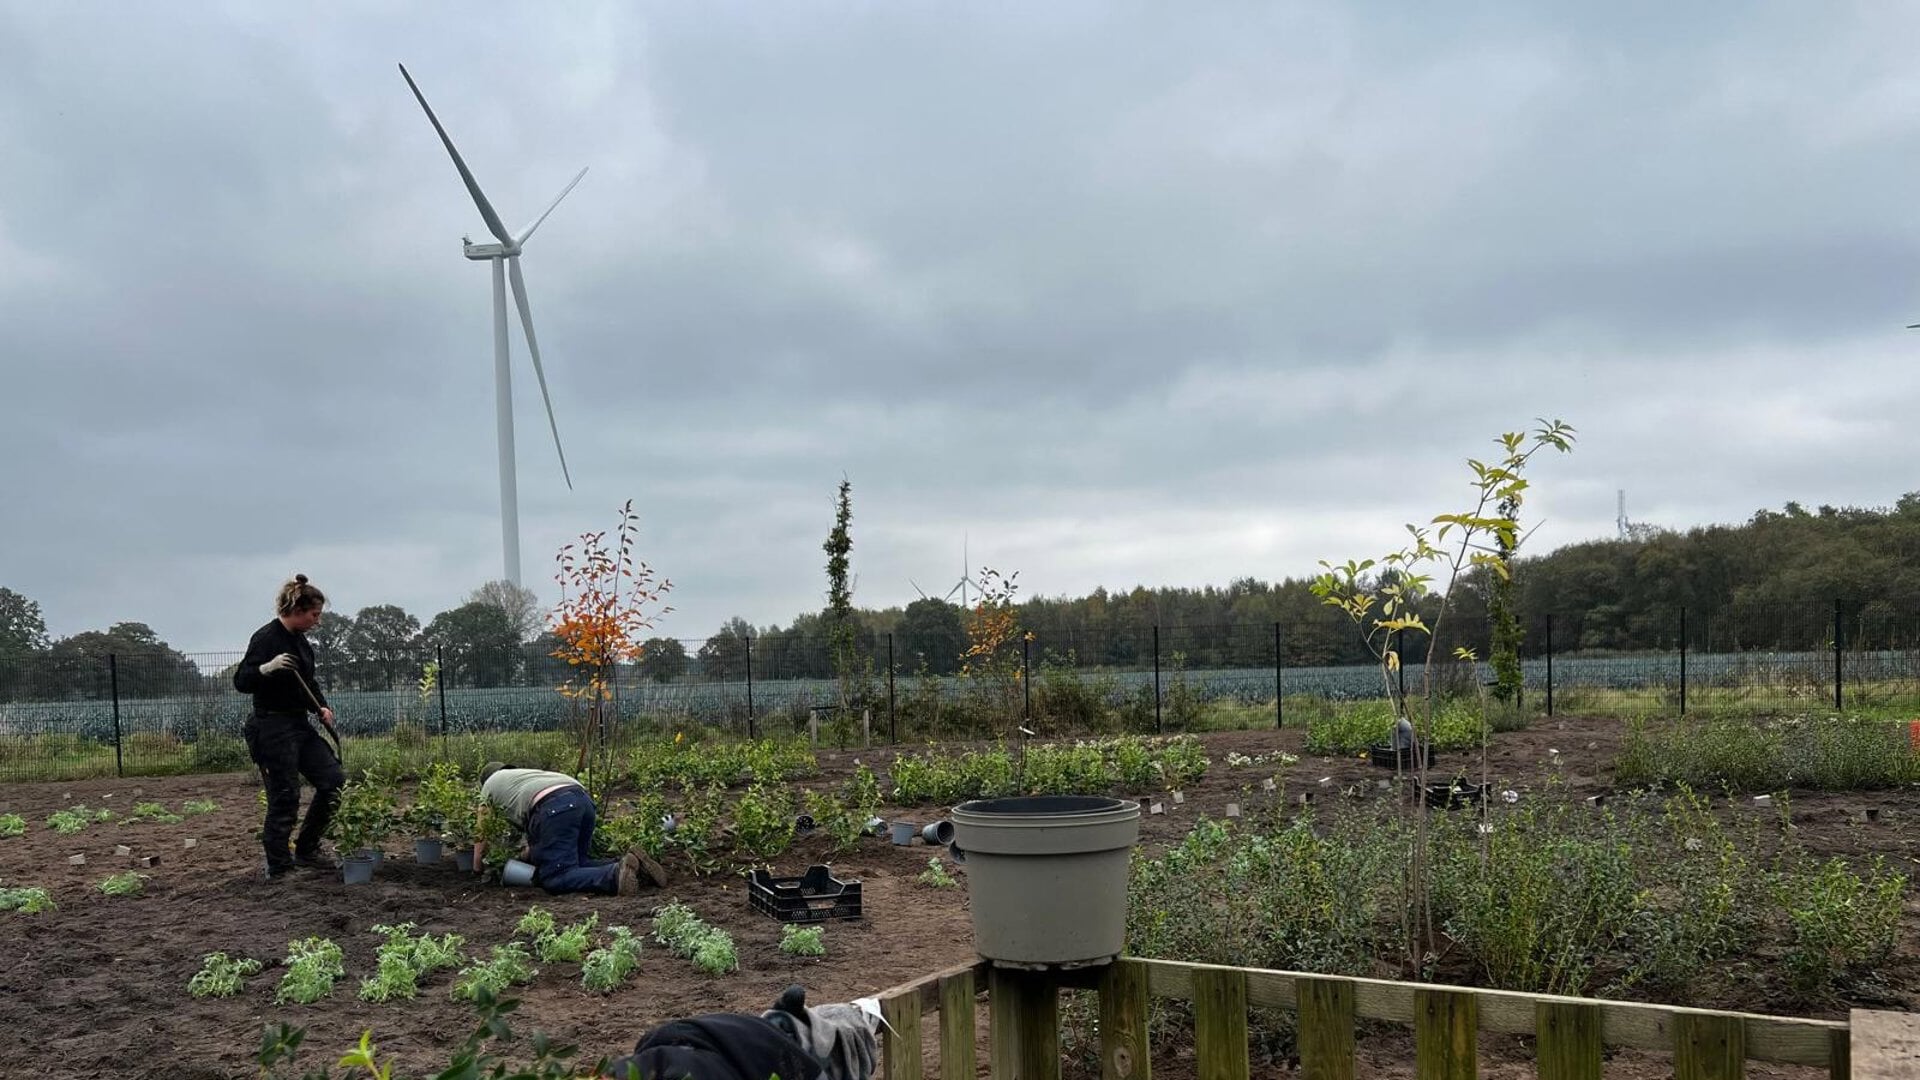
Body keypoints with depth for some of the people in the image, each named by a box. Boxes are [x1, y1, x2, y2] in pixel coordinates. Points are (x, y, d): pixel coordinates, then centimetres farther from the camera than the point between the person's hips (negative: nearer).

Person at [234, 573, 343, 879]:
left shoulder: (301, 641, 12)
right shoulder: (266, 638, -14)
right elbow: (241, 682, -17)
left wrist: (321, 708, 6)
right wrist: (267, 668, -36)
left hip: (300, 725, 9)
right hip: (272, 728, -9)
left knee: (334, 780, 7)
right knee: (284, 799, -4)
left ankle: (306, 851, 19)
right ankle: (278, 868, 9)